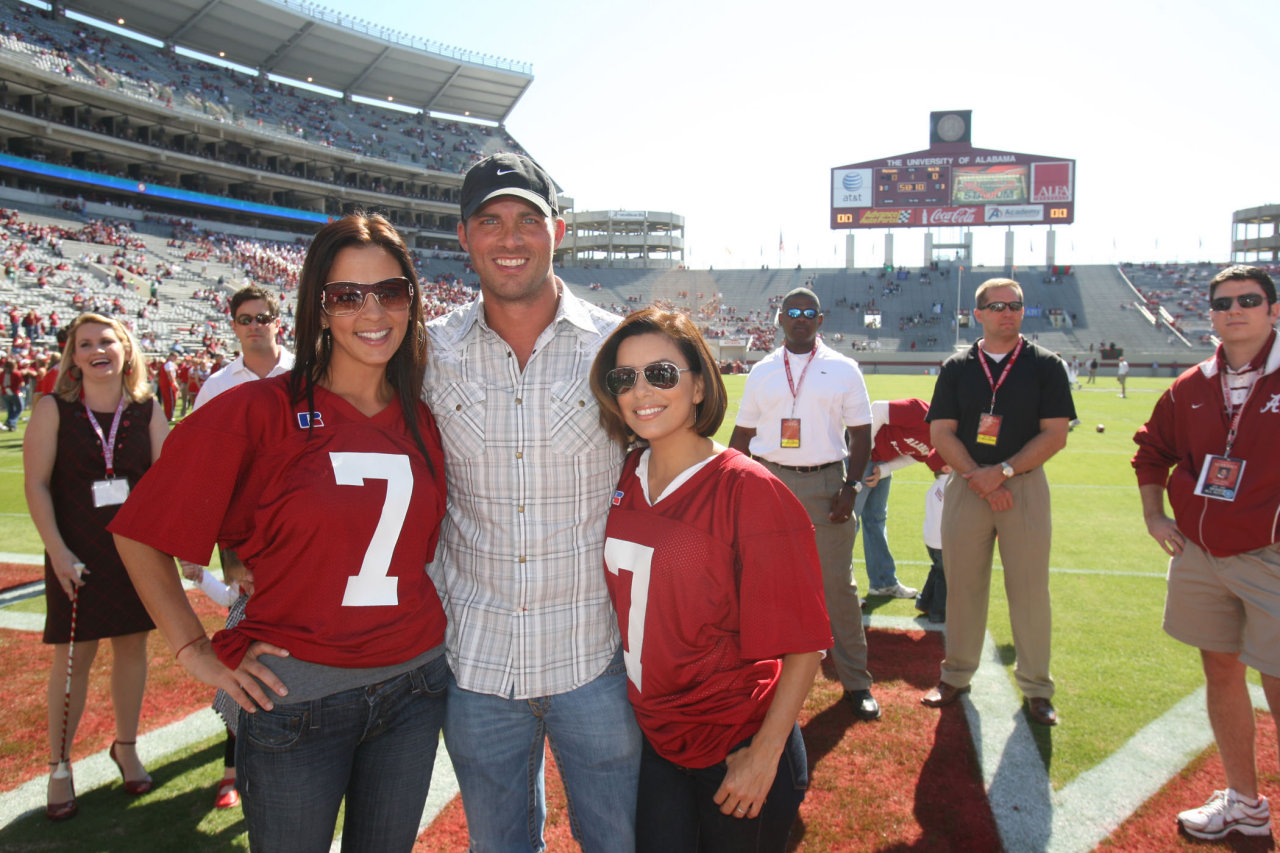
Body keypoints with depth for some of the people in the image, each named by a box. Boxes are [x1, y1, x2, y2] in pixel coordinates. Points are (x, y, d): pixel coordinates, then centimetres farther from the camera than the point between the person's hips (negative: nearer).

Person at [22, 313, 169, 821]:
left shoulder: (147, 409, 1)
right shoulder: (54, 408, -4)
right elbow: (36, 484, -6)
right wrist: (57, 550, -12)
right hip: (78, 553, -2)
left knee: (132, 645, 11)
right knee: (73, 656, 3)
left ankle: (126, 747, 29)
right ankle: (59, 767, 19)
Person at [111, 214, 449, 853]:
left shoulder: (422, 422, 2)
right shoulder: (259, 412, -12)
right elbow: (140, 534, -7)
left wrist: (427, 621, 9)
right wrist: (193, 649, -8)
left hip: (415, 686, 4)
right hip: (297, 695, -4)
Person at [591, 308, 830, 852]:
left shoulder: (749, 491, -18)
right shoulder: (621, 480, -2)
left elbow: (805, 643, -15)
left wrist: (765, 754, -15)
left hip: (738, 755, -4)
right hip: (649, 745, 5)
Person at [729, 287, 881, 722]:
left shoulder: (843, 369, 4)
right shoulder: (762, 371, 10)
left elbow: (860, 432, 4)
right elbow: (743, 433, 13)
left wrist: (852, 485, -7)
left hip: (826, 483, -2)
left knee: (838, 584, -1)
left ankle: (856, 681, 10)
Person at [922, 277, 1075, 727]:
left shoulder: (1046, 366, 3)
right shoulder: (956, 368, 7)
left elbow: (1055, 435, -3)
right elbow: (941, 433, 1)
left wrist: (1003, 472, -13)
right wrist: (982, 482, -10)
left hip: (1026, 486, -1)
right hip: (966, 484, 1)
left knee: (1030, 587, 1)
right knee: (963, 584, 6)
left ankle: (1036, 687, 15)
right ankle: (957, 675, 20)